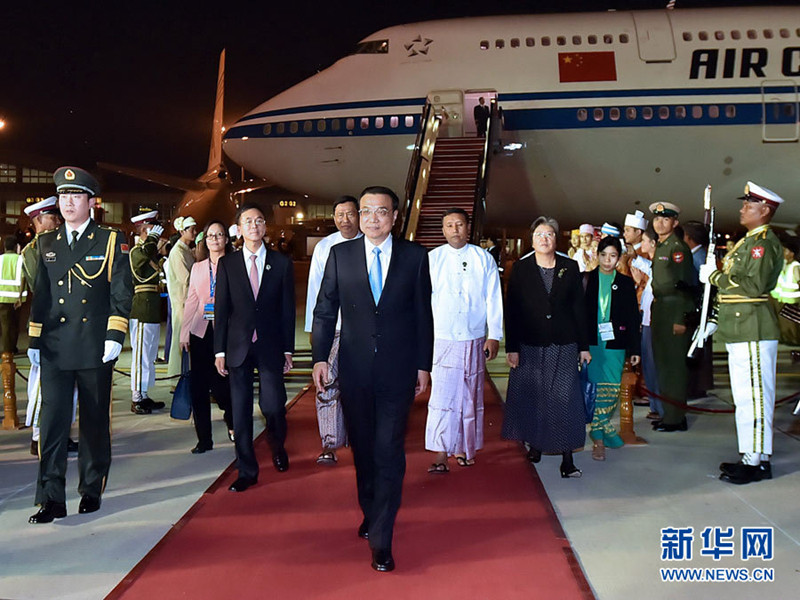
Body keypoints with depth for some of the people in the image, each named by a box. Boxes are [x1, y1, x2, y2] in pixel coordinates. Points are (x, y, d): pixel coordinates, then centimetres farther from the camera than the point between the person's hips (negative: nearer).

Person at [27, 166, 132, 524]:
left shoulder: (111, 241, 1)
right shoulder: (47, 243, 12)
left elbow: (122, 292, -3)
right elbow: (40, 294, 14)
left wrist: (115, 336, -12)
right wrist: (34, 340, 9)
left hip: (95, 347, -2)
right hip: (54, 348, 3)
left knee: (95, 420, 8)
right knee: (53, 420, -1)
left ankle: (92, 490, 22)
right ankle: (52, 499, 4)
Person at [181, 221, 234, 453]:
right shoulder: (197, 268, 13)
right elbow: (191, 301, 13)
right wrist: (184, 332, 8)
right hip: (200, 332, 4)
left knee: (220, 383, -5)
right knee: (198, 386, 3)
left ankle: (232, 420, 27)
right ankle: (204, 438, 15)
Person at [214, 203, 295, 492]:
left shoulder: (281, 263, 3)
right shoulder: (226, 264, 5)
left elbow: (288, 308, 4)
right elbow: (221, 309, 4)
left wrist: (288, 349, 1)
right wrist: (220, 350, 0)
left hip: (270, 347, -1)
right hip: (238, 346, 1)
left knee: (273, 406, -4)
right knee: (241, 411, 5)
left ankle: (278, 447, 30)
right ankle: (247, 471, 18)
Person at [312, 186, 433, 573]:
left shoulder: (415, 256, 1)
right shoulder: (340, 254, 4)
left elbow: (423, 314, 3)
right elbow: (325, 310, 5)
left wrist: (424, 364, 3)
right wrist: (320, 357, -2)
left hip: (397, 370, -2)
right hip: (354, 369, 2)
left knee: (389, 451, -3)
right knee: (362, 449, 14)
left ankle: (381, 538, 6)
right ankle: (370, 512, 35)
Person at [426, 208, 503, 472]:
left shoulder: (484, 259, 6)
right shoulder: (432, 259, 5)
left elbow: (493, 299, 6)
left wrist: (494, 336, 3)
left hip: (474, 340, 1)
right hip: (441, 339, -1)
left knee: (469, 397, 8)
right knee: (441, 396, -7)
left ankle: (463, 449, 22)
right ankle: (441, 454, -4)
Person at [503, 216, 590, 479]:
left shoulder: (570, 267, 5)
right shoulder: (521, 269, 2)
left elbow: (579, 307, 6)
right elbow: (511, 310, -1)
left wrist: (583, 346, 5)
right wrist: (511, 347, -6)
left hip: (564, 344, 0)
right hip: (530, 344, 0)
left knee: (565, 397, -2)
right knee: (531, 396, 7)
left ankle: (567, 457, 2)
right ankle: (535, 444, 25)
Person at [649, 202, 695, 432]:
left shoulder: (678, 247, -10)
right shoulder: (659, 247, 17)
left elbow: (684, 284, -15)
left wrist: (680, 318, -20)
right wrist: (654, 313, 14)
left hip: (674, 311, -9)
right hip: (659, 309, 9)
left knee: (674, 365, -4)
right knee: (662, 362, 13)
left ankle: (676, 418, 3)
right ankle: (668, 413, 23)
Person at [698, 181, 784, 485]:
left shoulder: (764, 241, -11)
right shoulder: (748, 241, 19)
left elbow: (755, 285, -23)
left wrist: (716, 276, -14)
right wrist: (713, 320, 19)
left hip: (753, 333, -10)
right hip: (740, 332, 10)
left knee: (753, 397, -6)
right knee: (746, 398, 14)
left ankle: (758, 462, 0)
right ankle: (751, 456, 23)